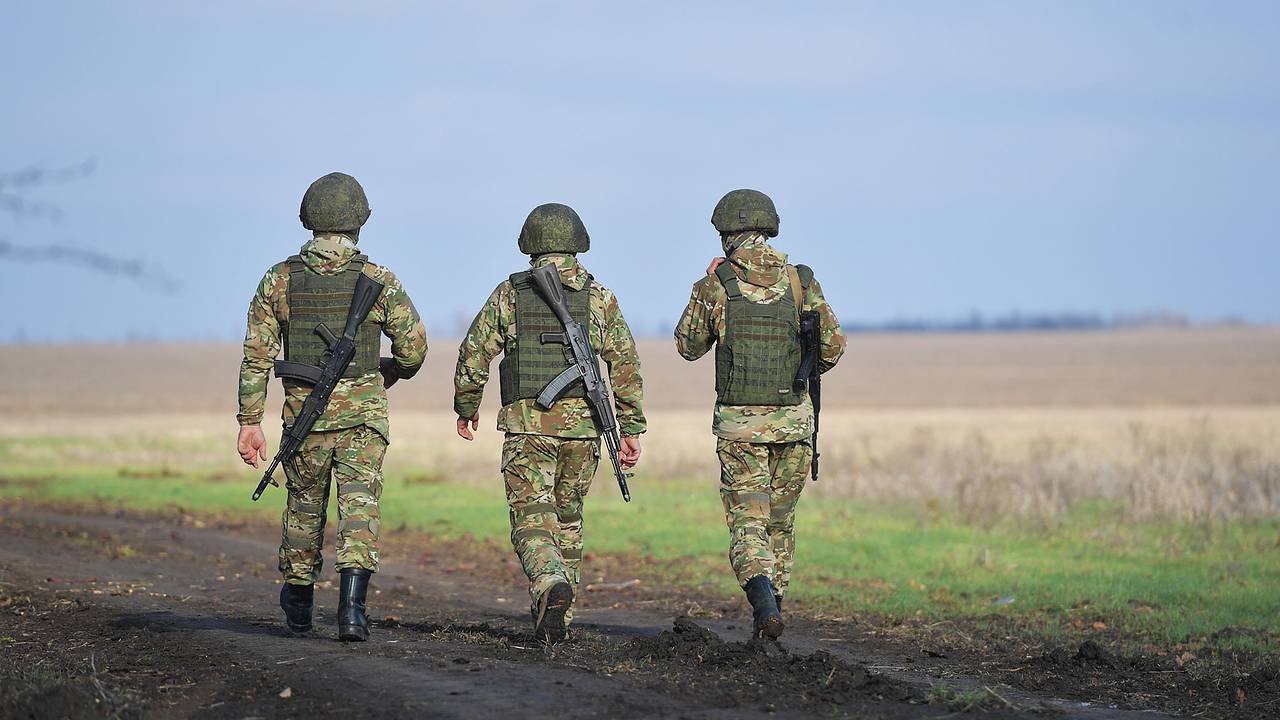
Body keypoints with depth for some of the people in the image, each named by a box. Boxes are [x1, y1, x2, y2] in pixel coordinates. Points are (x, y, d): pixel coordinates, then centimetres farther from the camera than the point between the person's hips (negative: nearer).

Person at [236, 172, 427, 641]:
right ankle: (351, 608, -22)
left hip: (304, 412, 2)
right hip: (364, 412, -2)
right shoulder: (379, 281, -5)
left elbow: (257, 355, -2)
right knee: (359, 507, -5)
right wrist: (393, 372, 22)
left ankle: (298, 603, 36)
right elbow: (414, 345, -1)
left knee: (305, 505, 19)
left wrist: (250, 421, 2)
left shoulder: (279, 280, -1)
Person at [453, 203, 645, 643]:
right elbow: (626, 365, 0)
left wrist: (466, 407, 18)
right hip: (583, 425, 2)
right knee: (567, 518, 17)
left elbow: (474, 354, 2)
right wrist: (631, 430, 4)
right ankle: (556, 620, 19)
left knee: (532, 520, -3)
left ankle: (551, 584, -32)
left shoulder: (509, 294, 2)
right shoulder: (599, 297, 3)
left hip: (527, 424, -2)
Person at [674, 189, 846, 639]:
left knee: (747, 522, -1)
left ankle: (762, 594, -27)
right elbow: (832, 347, 0)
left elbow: (689, 346, 9)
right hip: (794, 418, 2)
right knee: (779, 521, 18)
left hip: (739, 422, -2)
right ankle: (771, 607, 21)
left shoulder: (715, 286, -5)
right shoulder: (801, 282, -1)